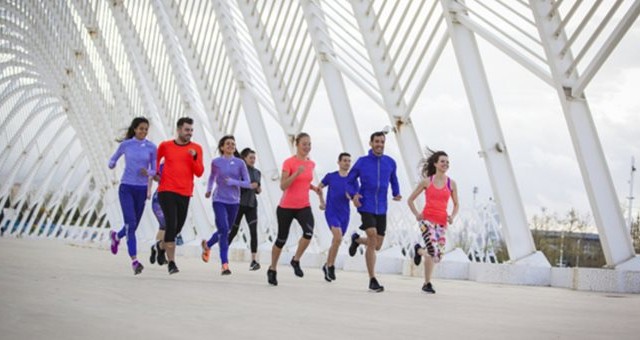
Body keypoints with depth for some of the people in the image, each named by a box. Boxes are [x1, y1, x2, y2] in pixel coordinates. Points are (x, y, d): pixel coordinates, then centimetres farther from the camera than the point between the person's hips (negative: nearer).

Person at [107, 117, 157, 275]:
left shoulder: (151, 147, 1)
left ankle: (116, 236, 46)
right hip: (126, 188, -2)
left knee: (133, 225, 12)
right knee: (131, 224, -15)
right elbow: (113, 159, 15)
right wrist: (111, 164, -7)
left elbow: (154, 170, 5)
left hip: (142, 190, 2)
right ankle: (134, 260, -15)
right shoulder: (125, 144, 0)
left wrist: (148, 172, -17)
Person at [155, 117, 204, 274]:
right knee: (171, 224, -14)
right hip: (166, 191, -3)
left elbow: (199, 173, -3)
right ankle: (171, 262, -8)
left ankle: (161, 246, 41)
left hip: (185, 194, 3)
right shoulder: (165, 146, 3)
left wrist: (194, 157, -16)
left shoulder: (196, 148, 4)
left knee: (178, 227, 10)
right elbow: (156, 160, 23)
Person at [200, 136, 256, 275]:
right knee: (224, 230, -17)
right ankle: (225, 264, -12)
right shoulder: (216, 162, 0)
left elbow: (247, 182, -3)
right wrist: (208, 190, 12)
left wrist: (234, 182, -17)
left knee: (225, 231, 15)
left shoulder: (240, 163, 0)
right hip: (219, 201, -3)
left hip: (234, 202, 3)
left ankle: (207, 245, 46)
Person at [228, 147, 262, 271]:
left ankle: (254, 260, -11)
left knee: (254, 231, -10)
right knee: (233, 231, 5)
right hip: (239, 204, -4)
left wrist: (258, 189, 3)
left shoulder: (257, 172, 12)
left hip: (251, 205, 4)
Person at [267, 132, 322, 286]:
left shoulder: (311, 164, 7)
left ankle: (296, 260, -1)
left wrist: (314, 187, 4)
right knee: (282, 239, 7)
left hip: (304, 206, 4)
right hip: (286, 207, -4)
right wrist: (297, 173, -27)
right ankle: (272, 270, 28)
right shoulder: (289, 162, -11)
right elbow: (283, 186, -16)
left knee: (309, 232, -23)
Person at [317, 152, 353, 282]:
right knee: (338, 238, -21)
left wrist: (351, 195, -28)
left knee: (336, 241, 10)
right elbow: (319, 187, 16)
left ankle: (327, 265, 29)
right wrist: (322, 202, 10)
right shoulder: (330, 176, 0)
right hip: (331, 212, -3)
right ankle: (330, 266, -7)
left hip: (344, 214, 3)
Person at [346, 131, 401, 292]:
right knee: (373, 237, -20)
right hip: (366, 207, -4)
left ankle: (357, 239, 43)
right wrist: (354, 194, -9)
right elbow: (350, 180, 9)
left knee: (376, 246, 8)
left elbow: (393, 181, 20)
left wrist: (396, 193, 1)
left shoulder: (390, 162, 5)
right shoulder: (362, 161, -2)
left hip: (381, 209, 4)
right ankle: (372, 280, -10)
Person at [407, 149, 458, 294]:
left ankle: (419, 250, 38)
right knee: (433, 252, -20)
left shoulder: (451, 183, 7)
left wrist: (452, 216, -3)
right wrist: (417, 214, -5)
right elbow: (410, 200, 9)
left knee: (437, 257, 5)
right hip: (427, 219, -4)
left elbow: (456, 204, 16)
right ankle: (427, 283, 1)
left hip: (442, 222, 4)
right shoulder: (426, 181, 2)